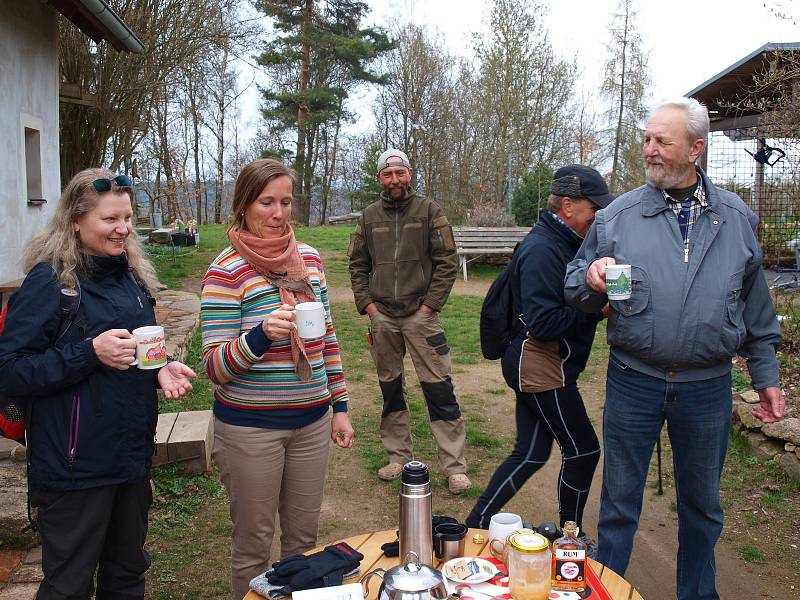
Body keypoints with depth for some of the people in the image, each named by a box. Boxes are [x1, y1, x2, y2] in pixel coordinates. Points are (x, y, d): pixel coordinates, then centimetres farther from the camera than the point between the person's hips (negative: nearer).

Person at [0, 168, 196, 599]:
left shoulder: (132, 275, 7)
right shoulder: (50, 281, -13)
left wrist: (162, 368, -4)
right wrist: (89, 352, -26)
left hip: (133, 454, 7)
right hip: (75, 466, -6)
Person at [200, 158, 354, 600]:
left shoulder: (309, 258, 4)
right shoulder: (226, 271, -13)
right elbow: (215, 368, -15)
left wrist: (340, 407, 11)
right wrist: (262, 335, -33)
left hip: (311, 421, 5)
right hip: (250, 427, -5)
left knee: (303, 537, 18)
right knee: (253, 544, 11)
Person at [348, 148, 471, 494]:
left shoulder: (428, 211, 0)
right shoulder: (370, 216, 9)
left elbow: (447, 261, -3)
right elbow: (357, 264, 14)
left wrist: (429, 304, -9)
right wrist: (367, 303, 3)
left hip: (420, 314, -4)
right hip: (382, 316, 4)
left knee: (438, 388, -3)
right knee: (390, 388, 12)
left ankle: (454, 465, 5)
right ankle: (398, 457, 26)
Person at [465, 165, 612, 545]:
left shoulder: (563, 243, 12)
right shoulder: (542, 250, -20)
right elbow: (543, 323, -25)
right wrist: (597, 309, -20)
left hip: (542, 366, 10)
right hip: (541, 366, -10)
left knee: (531, 454, 14)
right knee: (583, 450, 4)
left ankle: (476, 524, 22)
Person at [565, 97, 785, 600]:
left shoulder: (737, 218, 2)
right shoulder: (618, 215, -4)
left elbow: (756, 307, 9)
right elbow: (575, 287, 0)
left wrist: (766, 375, 10)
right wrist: (591, 280, -22)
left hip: (709, 386, 2)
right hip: (634, 383, -1)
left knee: (703, 504, 18)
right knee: (619, 501, 11)